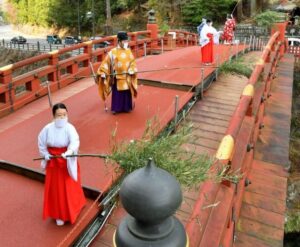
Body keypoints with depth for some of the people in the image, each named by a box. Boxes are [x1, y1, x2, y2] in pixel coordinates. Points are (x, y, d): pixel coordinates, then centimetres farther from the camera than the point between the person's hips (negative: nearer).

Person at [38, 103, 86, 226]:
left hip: (67, 162, -2)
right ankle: (59, 215, 28)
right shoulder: (48, 128, -10)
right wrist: (45, 154, -1)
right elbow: (41, 142, 6)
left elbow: (74, 142, -34)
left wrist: (69, 152, -51)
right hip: (53, 162, 2)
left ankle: (71, 210, 39)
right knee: (56, 189, 11)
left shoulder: (69, 128, -19)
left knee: (69, 187, 12)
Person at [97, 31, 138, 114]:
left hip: (127, 77, 3)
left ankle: (127, 107, 25)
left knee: (127, 93, 11)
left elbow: (132, 62, 4)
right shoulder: (113, 52, -7)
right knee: (116, 93, 4)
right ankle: (115, 108, 17)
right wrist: (103, 73, -13)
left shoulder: (128, 51, 4)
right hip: (117, 77, -3)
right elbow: (106, 62, -6)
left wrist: (131, 70, -14)